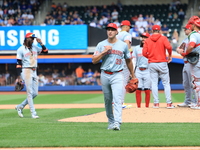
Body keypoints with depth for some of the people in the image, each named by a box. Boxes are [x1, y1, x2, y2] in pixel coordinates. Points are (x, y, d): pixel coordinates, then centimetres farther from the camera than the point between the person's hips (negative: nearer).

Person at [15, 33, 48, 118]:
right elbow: (18, 63, -8)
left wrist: (41, 43, -3)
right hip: (26, 71, -7)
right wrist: (19, 77, -14)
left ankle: (20, 106, 19)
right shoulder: (21, 49, -4)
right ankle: (33, 113, -7)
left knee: (35, 93, 6)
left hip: (34, 72, 7)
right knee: (30, 93, -7)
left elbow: (45, 51, 9)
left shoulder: (35, 48, 13)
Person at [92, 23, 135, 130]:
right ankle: (111, 122, 23)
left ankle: (117, 123, -25)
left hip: (117, 76, -2)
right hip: (105, 75, 2)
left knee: (117, 99, -16)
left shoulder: (123, 45, 6)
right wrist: (104, 52, -12)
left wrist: (132, 75, 21)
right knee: (108, 100, 10)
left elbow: (128, 60, 17)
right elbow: (94, 61, -1)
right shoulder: (101, 45, 6)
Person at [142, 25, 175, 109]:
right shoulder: (163, 38, -2)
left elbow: (144, 53, -2)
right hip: (162, 63, -2)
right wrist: (170, 56, -2)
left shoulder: (147, 40, 4)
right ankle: (169, 103, -1)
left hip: (152, 63, 2)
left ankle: (156, 103, 3)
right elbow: (169, 47, -18)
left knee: (154, 83, 6)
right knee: (166, 83, 3)